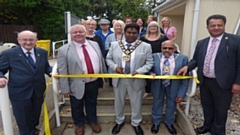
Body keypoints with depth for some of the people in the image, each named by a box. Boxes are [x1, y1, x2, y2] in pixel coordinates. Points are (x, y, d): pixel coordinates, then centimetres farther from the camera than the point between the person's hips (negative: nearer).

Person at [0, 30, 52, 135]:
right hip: (20, 92, -4)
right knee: (23, 119, 14)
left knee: (36, 114, 26)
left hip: (38, 91, 4)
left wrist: (52, 72, -12)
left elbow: (46, 67, 9)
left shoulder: (42, 52, 2)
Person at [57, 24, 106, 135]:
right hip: (77, 85, -3)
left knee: (92, 104, 22)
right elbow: (62, 71, -10)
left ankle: (92, 121, 47)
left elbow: (101, 61, 10)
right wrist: (65, 88, -11)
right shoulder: (64, 50, -11)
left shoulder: (95, 45, 2)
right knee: (77, 107, 18)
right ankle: (79, 124, 45)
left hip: (94, 82, 3)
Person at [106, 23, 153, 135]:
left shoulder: (146, 46, -4)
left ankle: (136, 123, 40)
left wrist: (139, 71, -19)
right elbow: (108, 59, 7)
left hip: (136, 80, -1)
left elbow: (149, 63, -3)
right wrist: (115, 67, -13)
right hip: (119, 79, 2)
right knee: (119, 102, 18)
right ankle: (119, 121, 43)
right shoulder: (114, 45, 0)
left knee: (136, 104, 14)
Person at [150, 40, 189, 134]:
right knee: (157, 104, 18)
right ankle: (156, 122, 43)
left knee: (171, 105, 19)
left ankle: (169, 123, 45)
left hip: (174, 87, 0)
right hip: (158, 85, 1)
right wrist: (151, 73, -19)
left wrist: (182, 94, -11)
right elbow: (150, 68, 5)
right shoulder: (154, 56, -7)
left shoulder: (182, 58, -11)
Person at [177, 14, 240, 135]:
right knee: (207, 106, 21)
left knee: (220, 110, 13)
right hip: (204, 81, 4)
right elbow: (196, 60, 11)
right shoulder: (201, 43, 7)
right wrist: (187, 66, -10)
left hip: (223, 83, -4)